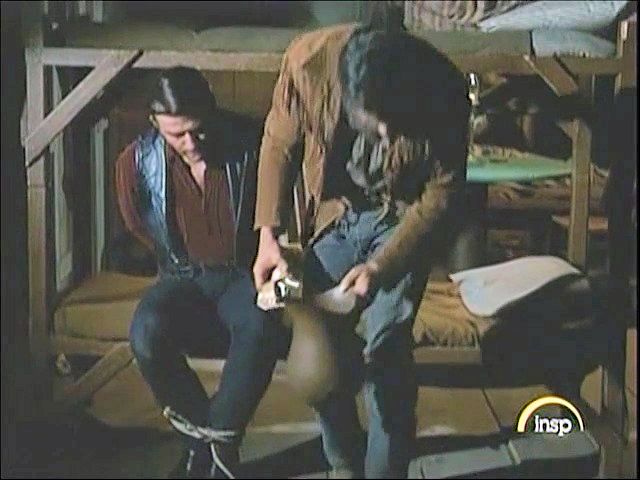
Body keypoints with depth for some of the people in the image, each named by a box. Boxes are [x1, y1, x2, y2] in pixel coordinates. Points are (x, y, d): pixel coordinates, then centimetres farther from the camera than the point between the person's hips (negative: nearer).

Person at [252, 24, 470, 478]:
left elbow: (441, 195, -18)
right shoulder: (309, 59, -28)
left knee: (386, 348, -12)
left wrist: (380, 267, -26)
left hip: (405, 218, -2)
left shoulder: (444, 93, -31)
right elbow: (280, 143, -10)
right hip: (334, 210, 2)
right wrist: (269, 232, -16)